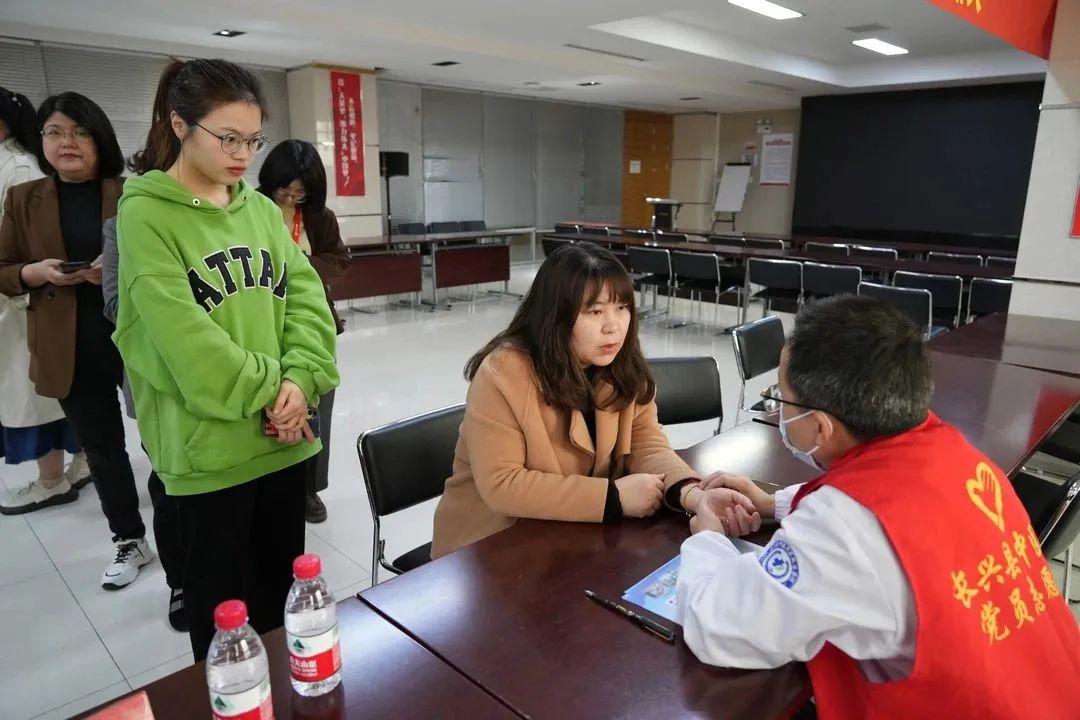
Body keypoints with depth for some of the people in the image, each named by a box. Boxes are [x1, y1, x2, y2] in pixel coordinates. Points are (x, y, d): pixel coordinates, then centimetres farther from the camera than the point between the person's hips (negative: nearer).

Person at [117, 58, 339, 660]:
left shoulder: (263, 211, 8)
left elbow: (307, 300, 1)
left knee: (282, 585, 20)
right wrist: (267, 390, -16)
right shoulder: (145, 215, -9)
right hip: (209, 443, -5)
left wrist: (300, 381, -13)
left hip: (284, 437, 5)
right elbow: (181, 336, -17)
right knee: (220, 594, 12)